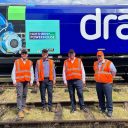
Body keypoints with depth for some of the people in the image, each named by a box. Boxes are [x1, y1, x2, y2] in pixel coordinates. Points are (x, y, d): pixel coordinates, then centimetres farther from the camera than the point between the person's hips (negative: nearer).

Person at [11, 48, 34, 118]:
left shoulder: (30, 62, 8)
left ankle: (23, 107, 24)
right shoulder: (16, 62, 2)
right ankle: (20, 110, -6)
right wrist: (14, 81, -4)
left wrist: (31, 81, 3)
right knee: (19, 95, -7)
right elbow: (13, 72, 2)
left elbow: (31, 72, 9)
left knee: (24, 95, 11)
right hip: (19, 81, -3)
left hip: (26, 81, 3)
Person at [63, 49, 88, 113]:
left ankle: (82, 106, 8)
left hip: (78, 80, -1)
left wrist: (83, 79, 3)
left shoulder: (79, 60, 9)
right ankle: (73, 107, 14)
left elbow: (82, 70, 8)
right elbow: (64, 72, 9)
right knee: (71, 95, 5)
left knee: (80, 93, -5)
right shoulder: (66, 62, 9)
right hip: (69, 81, 1)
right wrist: (65, 81, 3)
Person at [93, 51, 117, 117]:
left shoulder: (109, 63, -6)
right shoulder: (95, 63, 9)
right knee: (100, 97, 12)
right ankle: (102, 108, 25)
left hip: (107, 83, -5)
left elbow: (114, 71, 1)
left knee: (108, 97, -5)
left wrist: (110, 78, 1)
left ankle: (110, 110, 3)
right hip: (98, 83, 5)